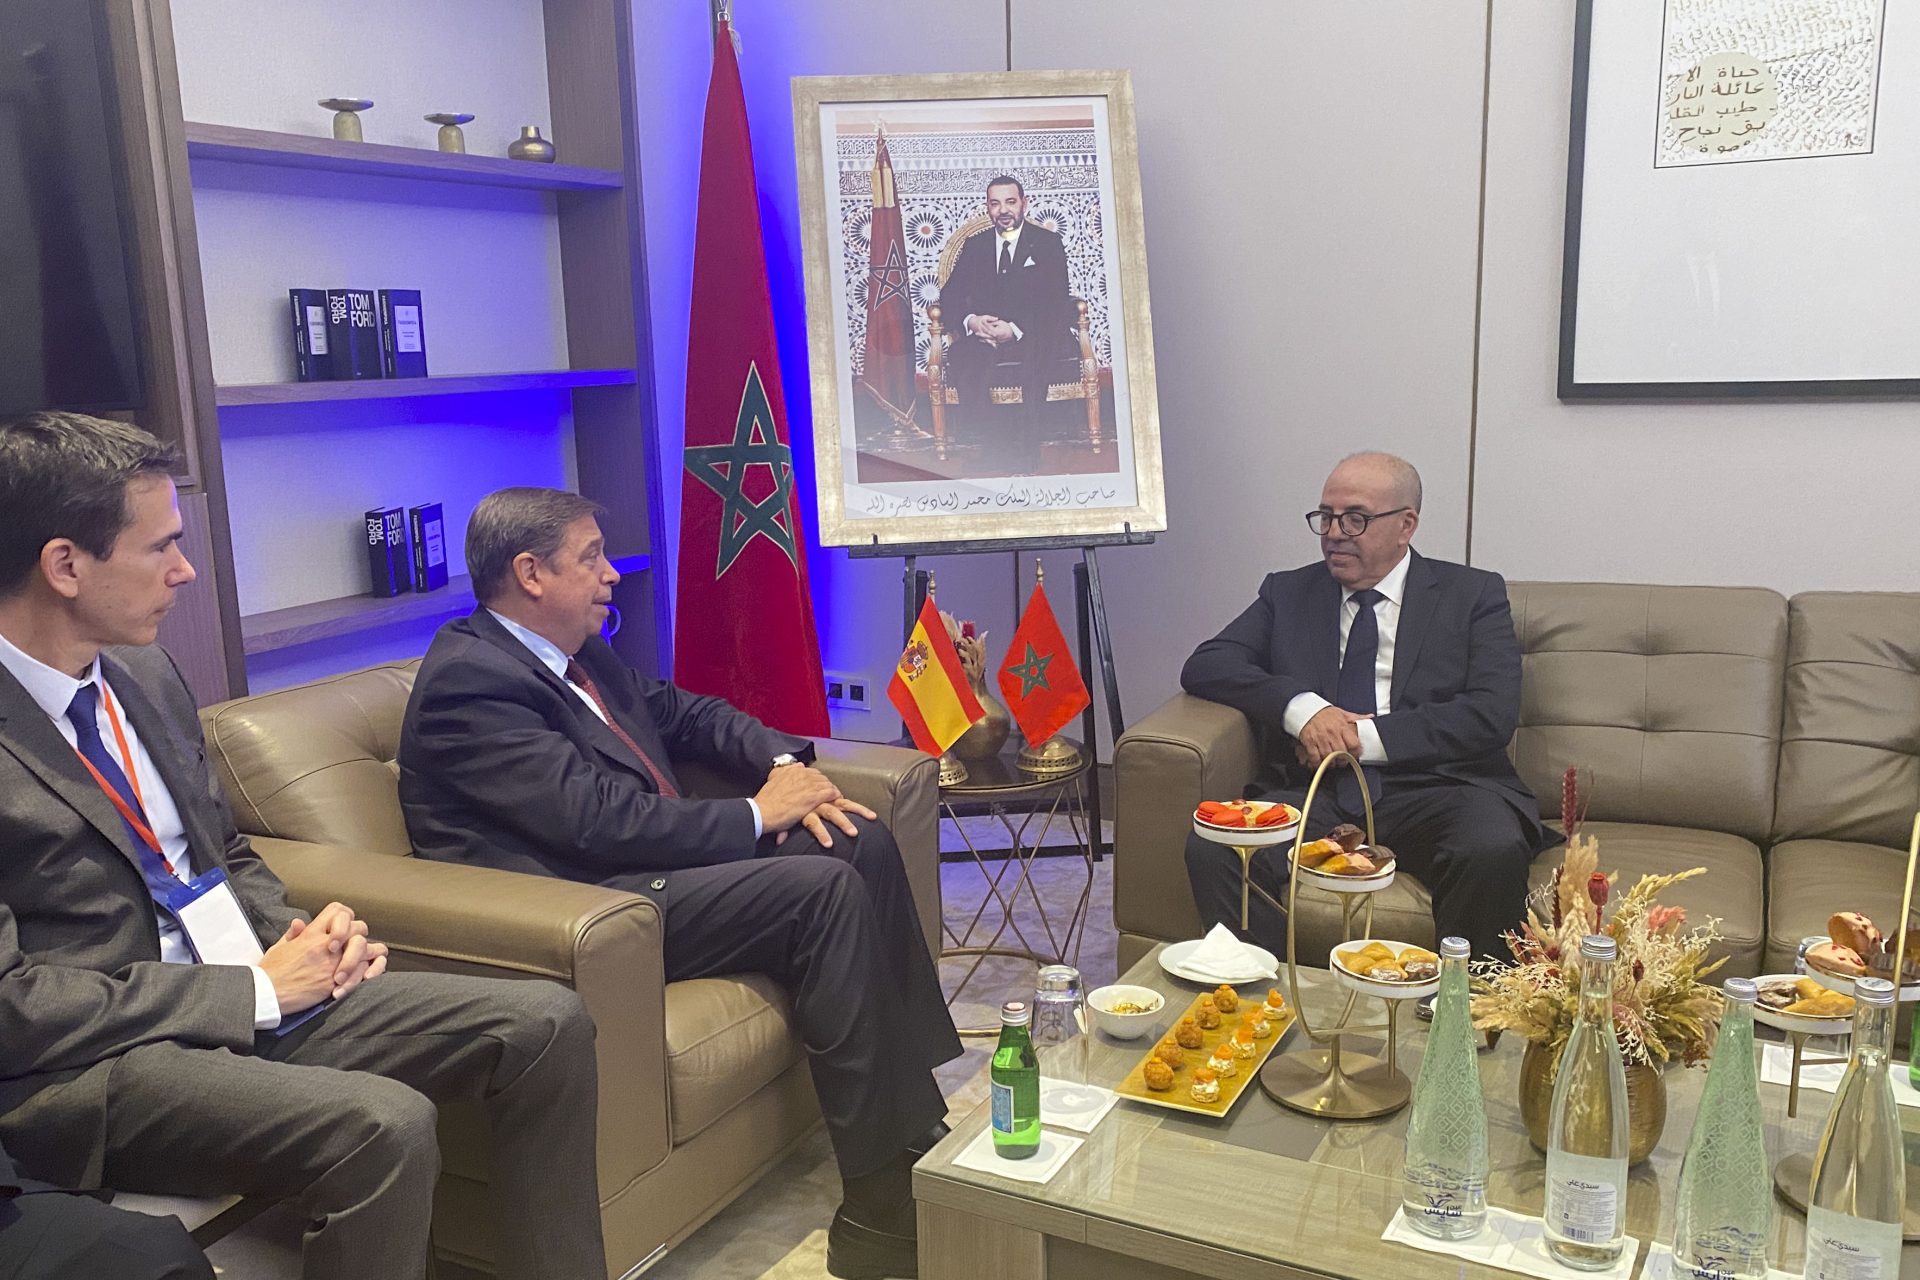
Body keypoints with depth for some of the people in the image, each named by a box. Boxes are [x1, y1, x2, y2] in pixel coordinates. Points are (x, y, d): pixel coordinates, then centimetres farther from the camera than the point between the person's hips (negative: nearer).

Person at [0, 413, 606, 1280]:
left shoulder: (144, 674, 9)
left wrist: (297, 941, 0)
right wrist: (254, 990, -17)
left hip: (262, 996, 8)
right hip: (94, 1063, -8)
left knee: (546, 1023, -5)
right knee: (384, 1125, -33)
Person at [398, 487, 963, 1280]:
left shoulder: (579, 652, 13)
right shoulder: (469, 680, -16)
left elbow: (684, 712, 22)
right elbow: (598, 820, -23)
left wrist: (782, 763, 2)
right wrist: (758, 815, -14)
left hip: (649, 860, 10)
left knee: (860, 841, -2)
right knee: (823, 888, -22)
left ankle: (917, 1112, 2)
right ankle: (881, 1204, -16)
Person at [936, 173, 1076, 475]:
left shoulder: (1047, 243, 7)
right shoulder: (974, 245, 17)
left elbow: (1056, 302, -4)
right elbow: (950, 295, 10)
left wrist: (1015, 330, -20)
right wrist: (971, 321, -14)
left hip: (1034, 335, -2)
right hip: (985, 335, 3)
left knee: (1036, 360, -38)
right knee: (961, 363, -32)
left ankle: (1026, 460, -30)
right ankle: (1001, 457, -27)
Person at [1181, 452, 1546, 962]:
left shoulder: (1473, 594, 10)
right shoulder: (1288, 591, 18)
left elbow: (1492, 713, -3)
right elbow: (1204, 666, 5)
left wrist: (1367, 736, -11)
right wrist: (1300, 707, -12)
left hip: (1434, 790, -1)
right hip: (1319, 797, 2)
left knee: (1494, 850, -34)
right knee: (1211, 848, -26)